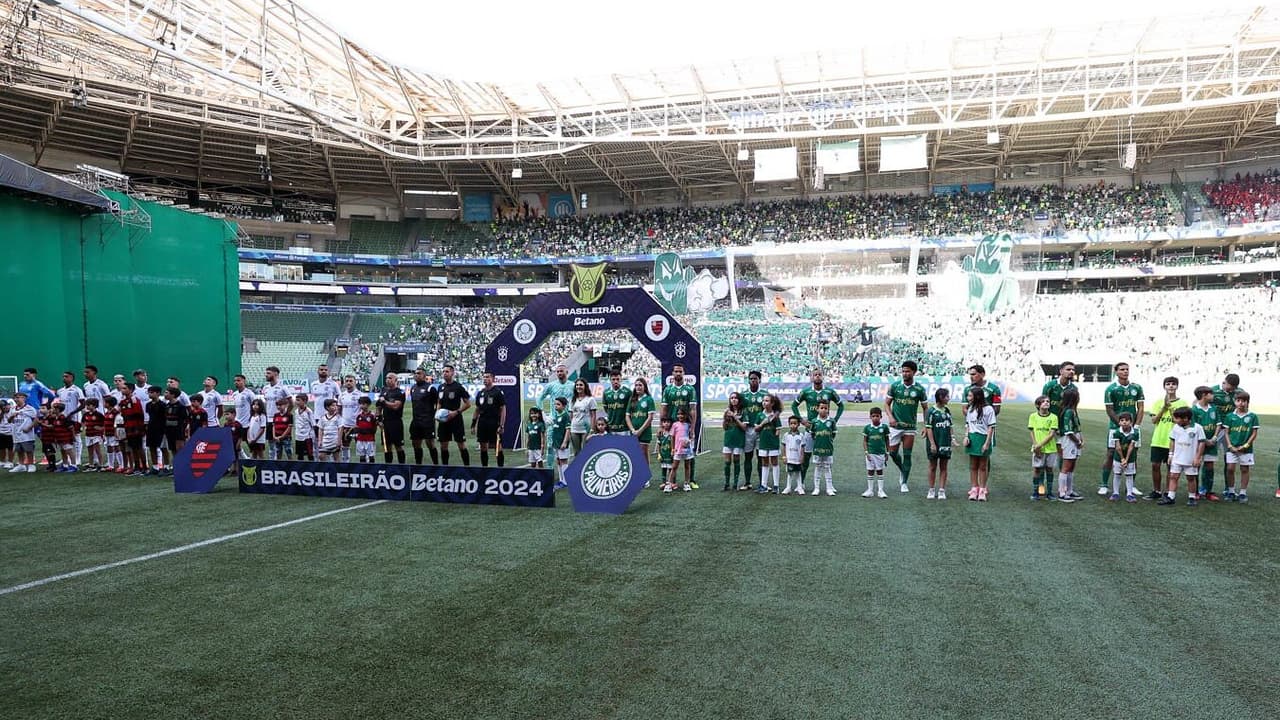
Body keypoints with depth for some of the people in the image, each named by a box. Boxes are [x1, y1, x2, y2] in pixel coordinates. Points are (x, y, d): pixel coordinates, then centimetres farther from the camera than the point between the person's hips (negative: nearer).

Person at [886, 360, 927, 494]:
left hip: (910, 427, -1)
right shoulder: (894, 386, -1)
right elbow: (887, 403, 5)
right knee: (892, 452, 2)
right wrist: (890, 417, -12)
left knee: (907, 456, 1)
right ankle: (902, 470, 31)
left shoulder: (919, 389, -2)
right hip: (895, 425, 1)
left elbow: (925, 407, 6)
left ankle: (904, 483, 12)